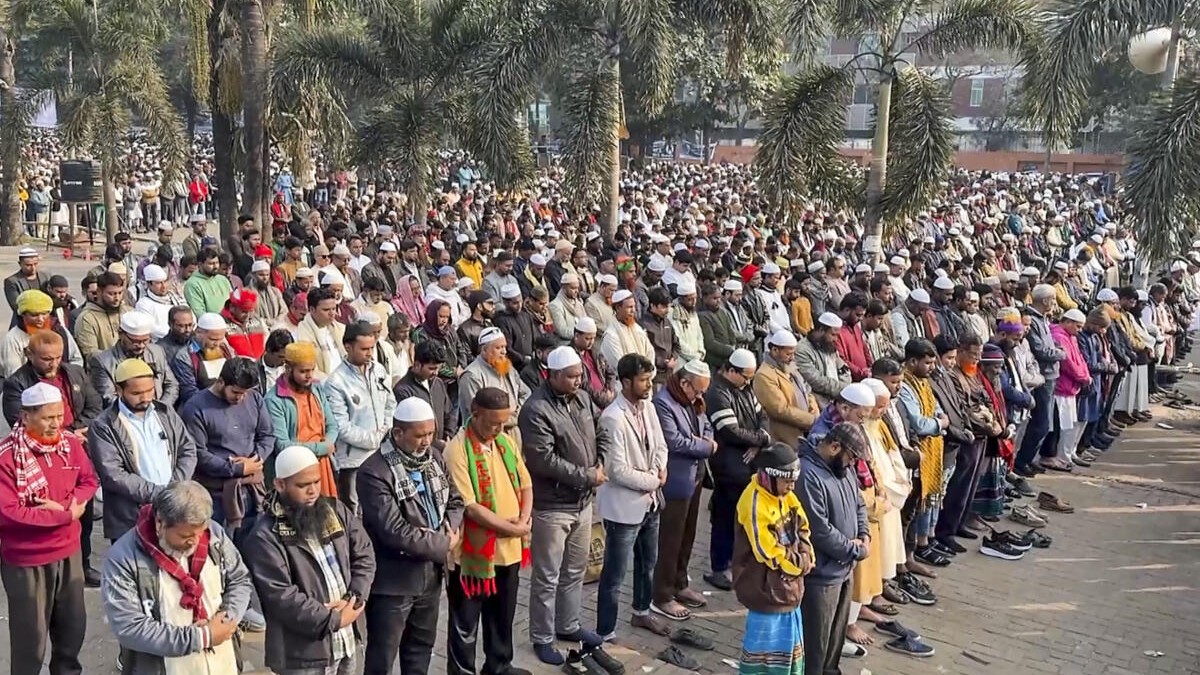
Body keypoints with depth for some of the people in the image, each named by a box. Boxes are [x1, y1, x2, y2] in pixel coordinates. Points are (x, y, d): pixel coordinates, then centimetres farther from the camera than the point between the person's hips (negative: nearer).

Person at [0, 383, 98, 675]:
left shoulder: (70, 443, -3)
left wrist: (65, 505, -14)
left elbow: (89, 481, 8)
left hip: (69, 551, 5)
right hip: (25, 560, -5)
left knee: (73, 625, 19)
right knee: (31, 636, 7)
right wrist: (67, 514, -19)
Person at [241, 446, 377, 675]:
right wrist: (333, 619, -17)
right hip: (303, 654, -6)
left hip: (347, 642, 6)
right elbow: (280, 596, -20)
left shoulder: (335, 510, 6)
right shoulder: (265, 536, -14)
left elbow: (364, 554, 6)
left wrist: (353, 599, -10)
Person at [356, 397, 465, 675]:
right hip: (392, 581, -7)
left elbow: (455, 501, 11)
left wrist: (450, 532, -11)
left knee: (421, 647, 23)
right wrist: (442, 545, -17)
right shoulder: (374, 472, -21)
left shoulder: (434, 457, 4)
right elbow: (394, 530, -26)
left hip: (431, 574, 7)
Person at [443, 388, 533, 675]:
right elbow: (469, 507, -22)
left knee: (503, 615, 22)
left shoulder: (507, 442, 4)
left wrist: (524, 520, -9)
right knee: (466, 622, 9)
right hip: (474, 551, -7)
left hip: (509, 548, 7)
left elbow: (526, 485, 10)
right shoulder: (456, 451, -19)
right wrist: (511, 528, -17)